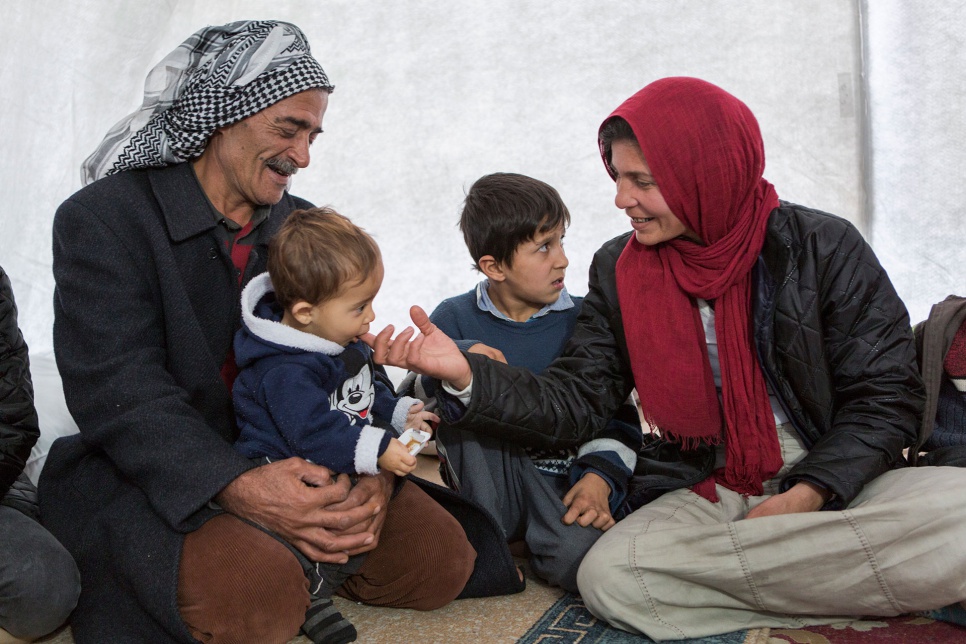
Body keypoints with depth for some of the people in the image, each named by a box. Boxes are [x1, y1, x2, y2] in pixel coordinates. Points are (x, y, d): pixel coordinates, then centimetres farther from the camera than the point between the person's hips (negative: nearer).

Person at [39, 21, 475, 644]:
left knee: (442, 557, -9)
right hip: (150, 477, -5)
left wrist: (375, 471, -18)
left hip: (294, 468, 6)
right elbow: (118, 391, -19)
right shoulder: (104, 218, -8)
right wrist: (238, 488, -34)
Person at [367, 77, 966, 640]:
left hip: (839, 481, -2)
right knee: (608, 575, -28)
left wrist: (808, 494, -17)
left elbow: (886, 394, -4)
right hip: (711, 494, 3)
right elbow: (579, 399, -2)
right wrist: (466, 373, -17)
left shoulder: (824, 247, -5)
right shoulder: (620, 269, 3)